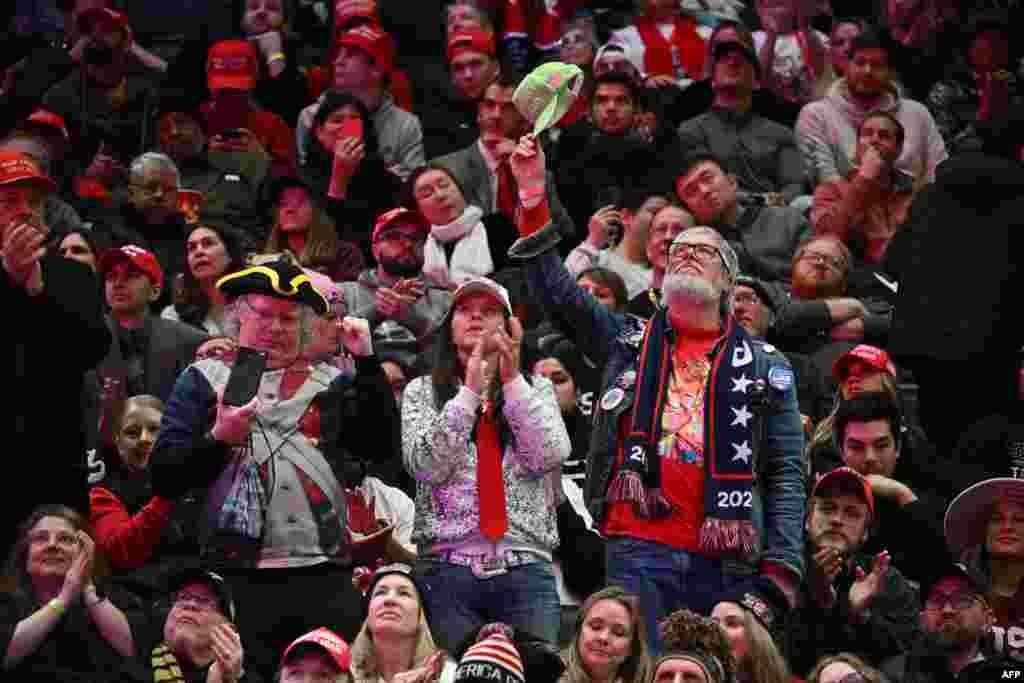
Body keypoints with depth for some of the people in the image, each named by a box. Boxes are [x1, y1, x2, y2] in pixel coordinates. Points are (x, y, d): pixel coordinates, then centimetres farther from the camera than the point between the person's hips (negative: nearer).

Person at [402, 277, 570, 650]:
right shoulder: (422, 391, 11)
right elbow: (425, 465, -6)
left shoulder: (537, 389, 14)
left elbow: (548, 456, -4)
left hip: (525, 567, 1)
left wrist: (512, 379, -8)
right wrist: (470, 391, -11)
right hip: (447, 567, -1)